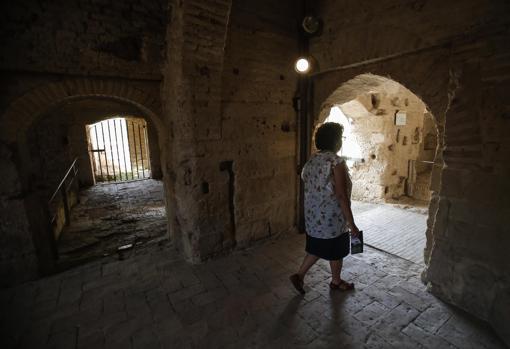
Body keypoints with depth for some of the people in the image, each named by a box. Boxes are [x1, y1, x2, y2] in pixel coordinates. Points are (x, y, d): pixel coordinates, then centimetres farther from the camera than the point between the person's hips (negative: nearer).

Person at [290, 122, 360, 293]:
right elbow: (342, 196, -22)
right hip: (332, 217, -7)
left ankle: (299, 275, 25)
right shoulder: (337, 162, -20)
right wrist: (351, 223, -14)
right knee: (336, 252, 17)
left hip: (313, 216, 7)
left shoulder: (312, 160, 3)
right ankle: (336, 281, 39)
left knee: (316, 248, 23)